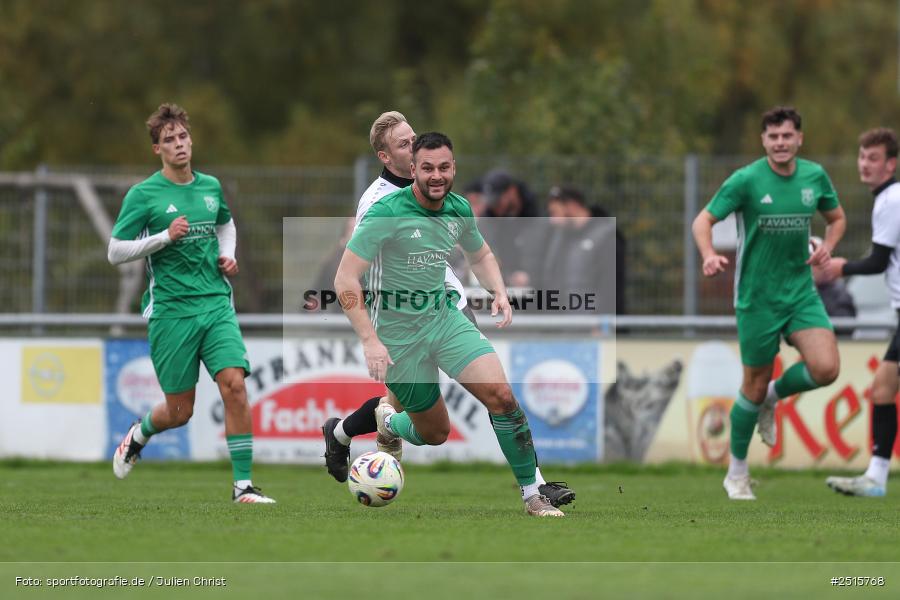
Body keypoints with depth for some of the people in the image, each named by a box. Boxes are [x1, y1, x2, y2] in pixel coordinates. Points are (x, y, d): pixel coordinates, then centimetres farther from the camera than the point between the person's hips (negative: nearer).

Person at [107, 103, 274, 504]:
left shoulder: (210, 187, 10)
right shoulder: (143, 195, -5)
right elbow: (115, 252, -7)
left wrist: (228, 256, 11)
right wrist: (166, 236, -17)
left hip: (216, 305, 3)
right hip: (170, 312, -3)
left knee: (234, 384, -17)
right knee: (179, 411, 2)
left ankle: (243, 485, -12)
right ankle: (139, 435, 38)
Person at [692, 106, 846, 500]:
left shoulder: (815, 176, 2)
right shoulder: (746, 180, -11)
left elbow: (836, 217, 18)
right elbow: (703, 220, -8)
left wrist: (827, 246, -3)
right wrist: (709, 256, -28)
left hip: (801, 290, 3)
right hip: (757, 298, -3)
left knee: (826, 369, -17)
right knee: (755, 386, 2)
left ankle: (772, 397, 16)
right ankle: (737, 473, 22)